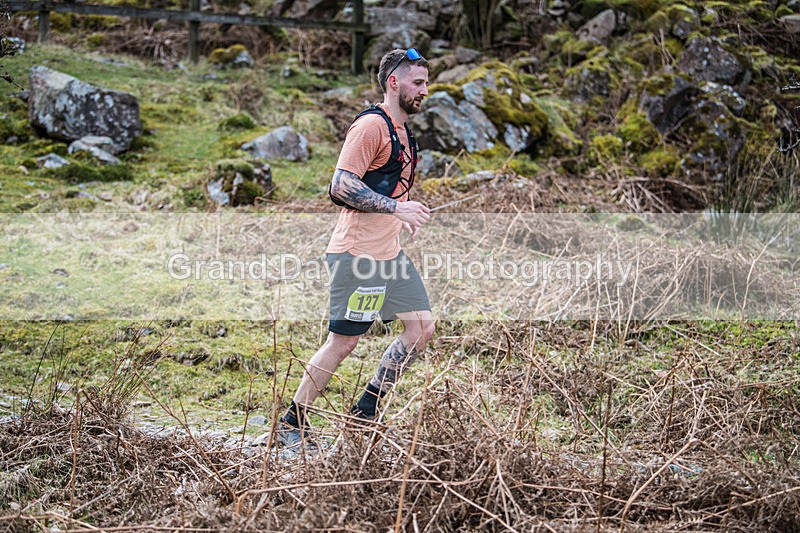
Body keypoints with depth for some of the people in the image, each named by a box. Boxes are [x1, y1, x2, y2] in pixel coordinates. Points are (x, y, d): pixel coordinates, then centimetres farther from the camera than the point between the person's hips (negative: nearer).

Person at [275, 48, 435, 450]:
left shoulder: (400, 131, 19)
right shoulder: (371, 125, -12)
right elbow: (341, 187, -21)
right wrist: (395, 207, -24)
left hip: (390, 251, 10)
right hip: (358, 252, -10)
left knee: (421, 327, 6)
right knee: (343, 341, -5)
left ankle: (365, 413, 16)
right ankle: (291, 424, 9)